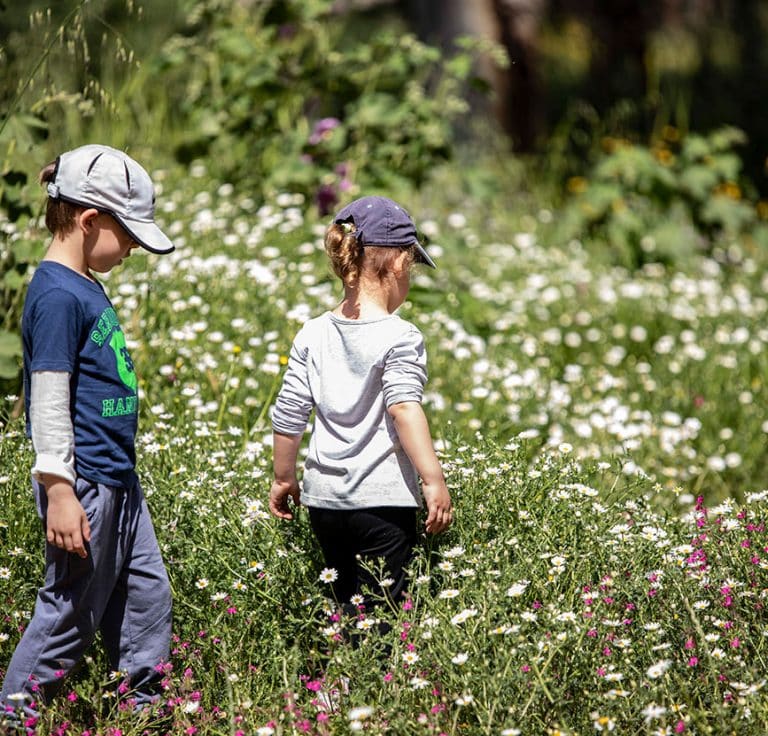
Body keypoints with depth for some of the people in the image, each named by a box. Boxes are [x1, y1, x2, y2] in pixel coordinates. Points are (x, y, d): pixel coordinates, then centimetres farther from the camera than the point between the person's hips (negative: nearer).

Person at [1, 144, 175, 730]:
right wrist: (59, 492, -21)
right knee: (71, 613, -2)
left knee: (149, 596, 12)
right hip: (84, 484, -10)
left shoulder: (87, 286, 13)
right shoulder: (57, 295, -17)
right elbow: (50, 401, -19)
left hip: (118, 482, 10)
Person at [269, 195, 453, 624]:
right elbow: (405, 409, -22)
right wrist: (434, 481, -25)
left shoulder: (314, 335, 7)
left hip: (323, 499, 6)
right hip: (383, 500, -6)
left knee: (347, 612, 18)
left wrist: (284, 479, 23)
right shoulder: (400, 338, -9)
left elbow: (289, 416, 10)